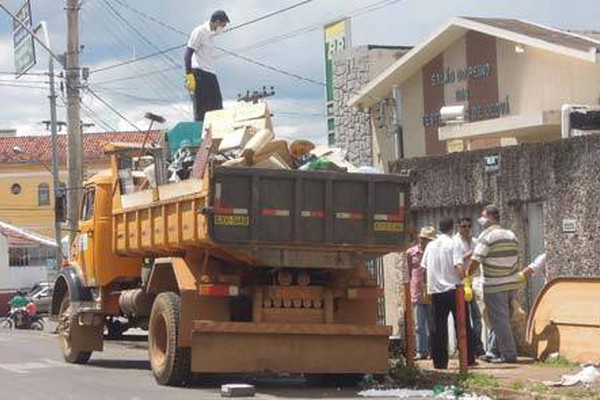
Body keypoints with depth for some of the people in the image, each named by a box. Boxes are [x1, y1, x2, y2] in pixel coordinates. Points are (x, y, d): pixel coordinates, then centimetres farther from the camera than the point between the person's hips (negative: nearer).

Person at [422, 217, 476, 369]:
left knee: (437, 328, 5)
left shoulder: (431, 245, 7)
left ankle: (439, 361, 3)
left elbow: (424, 266, 9)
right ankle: (468, 359, 5)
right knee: (462, 325, 5)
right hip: (452, 288, -4)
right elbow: (458, 267, -15)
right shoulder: (452, 244, -7)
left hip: (435, 290, 4)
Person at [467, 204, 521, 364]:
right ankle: (495, 352, 18)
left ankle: (508, 355, -2)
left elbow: (476, 260, -13)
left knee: (499, 321, -2)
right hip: (512, 283, 7)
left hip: (495, 285, -7)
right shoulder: (511, 235, 11)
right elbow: (516, 259, 15)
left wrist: (466, 274, 1)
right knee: (502, 320, 14)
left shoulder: (487, 236, -11)